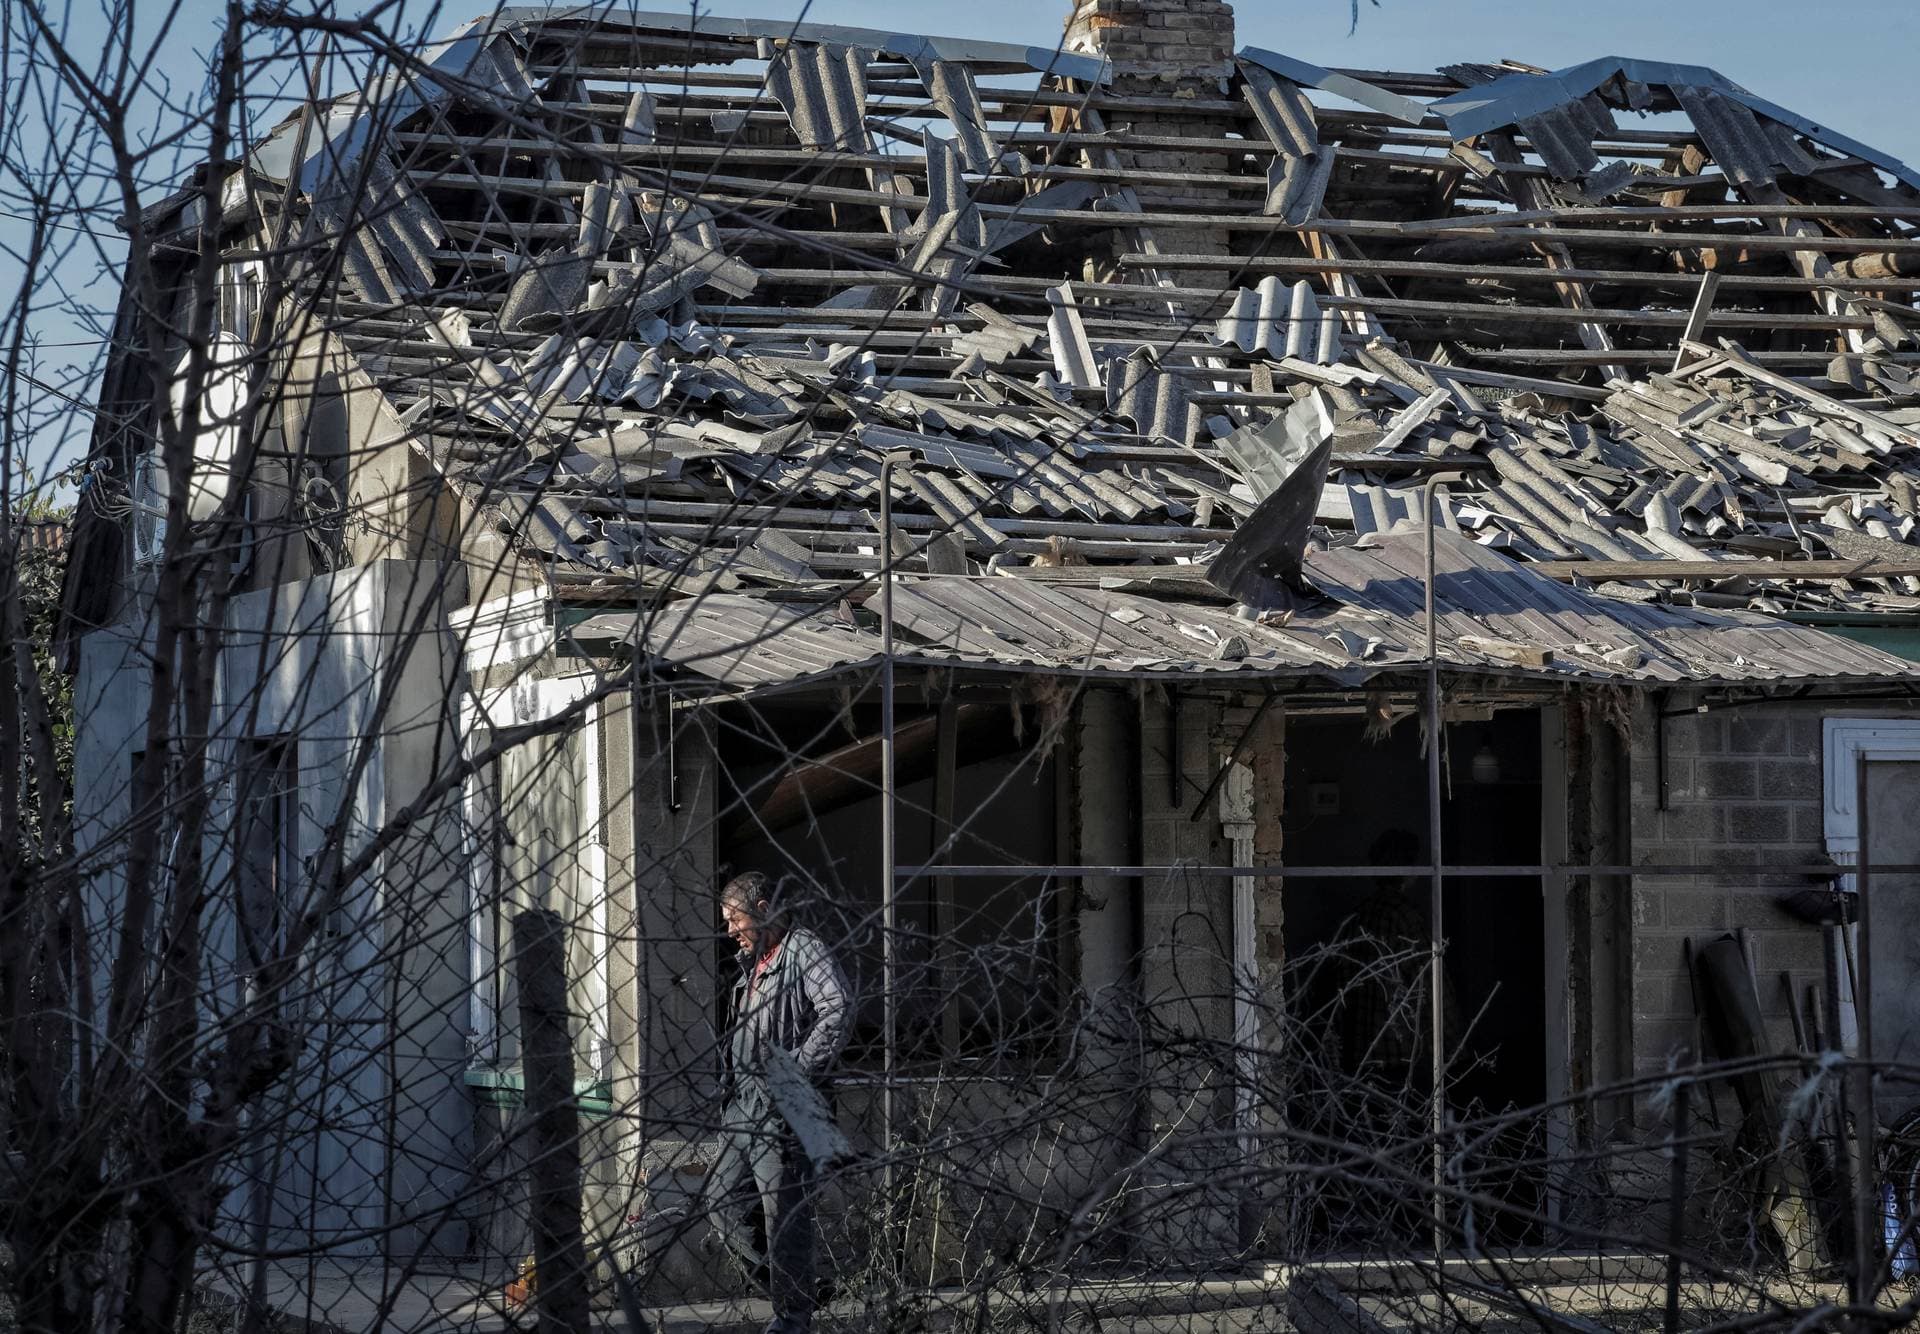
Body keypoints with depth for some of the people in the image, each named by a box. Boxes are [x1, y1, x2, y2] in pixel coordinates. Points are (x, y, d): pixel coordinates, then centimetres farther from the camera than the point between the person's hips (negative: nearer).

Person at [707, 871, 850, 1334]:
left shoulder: (805, 952, -9)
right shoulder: (752, 962, 21)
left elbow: (838, 1010, -23)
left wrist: (798, 1071, -25)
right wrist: (732, 1089, 19)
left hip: (781, 1110, -10)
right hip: (742, 1106, 10)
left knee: (785, 1215, -6)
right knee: (724, 1204, 10)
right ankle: (785, 1287, 21)